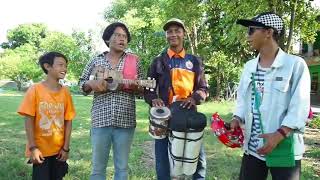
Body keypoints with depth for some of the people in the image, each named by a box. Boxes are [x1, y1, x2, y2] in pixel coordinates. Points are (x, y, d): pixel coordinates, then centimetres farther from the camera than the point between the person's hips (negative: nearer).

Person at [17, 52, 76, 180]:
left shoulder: (65, 92, -2)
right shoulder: (35, 90, -11)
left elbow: (68, 121, 1)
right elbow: (29, 120, -10)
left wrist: (66, 148, -1)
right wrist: (33, 147, -12)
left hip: (59, 150, 3)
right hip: (40, 150, -3)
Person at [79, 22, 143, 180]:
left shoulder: (134, 61, 5)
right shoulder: (96, 61, 7)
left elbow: (142, 88, 9)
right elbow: (82, 84, 11)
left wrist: (134, 86, -13)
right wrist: (92, 84, -11)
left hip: (125, 121, 0)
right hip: (100, 120, 0)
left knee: (122, 167, 12)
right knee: (98, 167, 10)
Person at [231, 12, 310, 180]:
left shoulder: (295, 64, -7)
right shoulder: (249, 66, 10)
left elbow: (299, 107, -11)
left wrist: (279, 135, -21)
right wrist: (236, 120, -6)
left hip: (285, 149, -4)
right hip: (252, 147, 5)